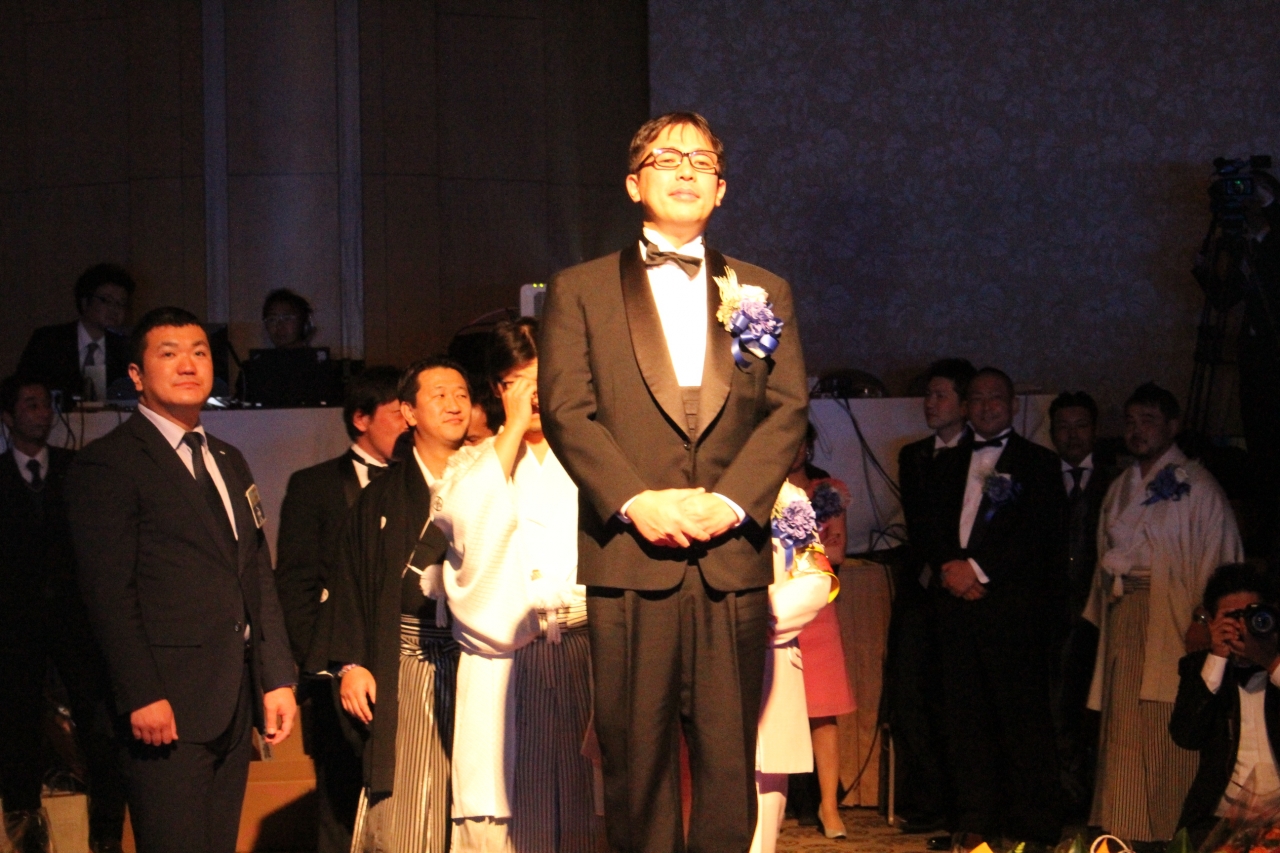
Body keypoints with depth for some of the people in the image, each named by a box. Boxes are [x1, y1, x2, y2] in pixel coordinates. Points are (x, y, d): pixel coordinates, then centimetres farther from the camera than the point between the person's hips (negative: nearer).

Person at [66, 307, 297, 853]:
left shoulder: (229, 461, 20)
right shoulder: (107, 464, -5)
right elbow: (109, 593, -12)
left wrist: (278, 679, 11)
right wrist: (142, 696, -18)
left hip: (235, 704, 7)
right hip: (168, 705, -7)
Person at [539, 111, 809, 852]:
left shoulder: (765, 292, 17)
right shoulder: (581, 291, 12)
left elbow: (788, 410, 7)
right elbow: (567, 410, 1)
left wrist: (729, 501, -9)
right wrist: (635, 501, -12)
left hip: (733, 558, 1)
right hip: (629, 562, -1)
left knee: (730, 758, 0)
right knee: (637, 757, 0)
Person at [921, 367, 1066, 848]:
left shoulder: (1038, 462, 8)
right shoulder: (948, 463, 22)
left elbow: (1037, 532, -3)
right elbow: (932, 527, 15)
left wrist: (978, 569, -10)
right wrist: (950, 565, -5)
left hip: (1013, 603, -4)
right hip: (957, 601, 4)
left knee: (1023, 714, -8)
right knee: (965, 714, 2)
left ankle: (1033, 826, -5)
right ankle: (974, 821, 6)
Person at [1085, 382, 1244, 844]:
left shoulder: (1196, 485, -4)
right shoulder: (1121, 487, 16)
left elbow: (1216, 560, -7)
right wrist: (1102, 611, 9)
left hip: (1171, 619, -6)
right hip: (1123, 613, 6)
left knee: (1166, 727, -6)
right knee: (1122, 727, 7)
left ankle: (1169, 829, 2)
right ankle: (1123, 829, 14)